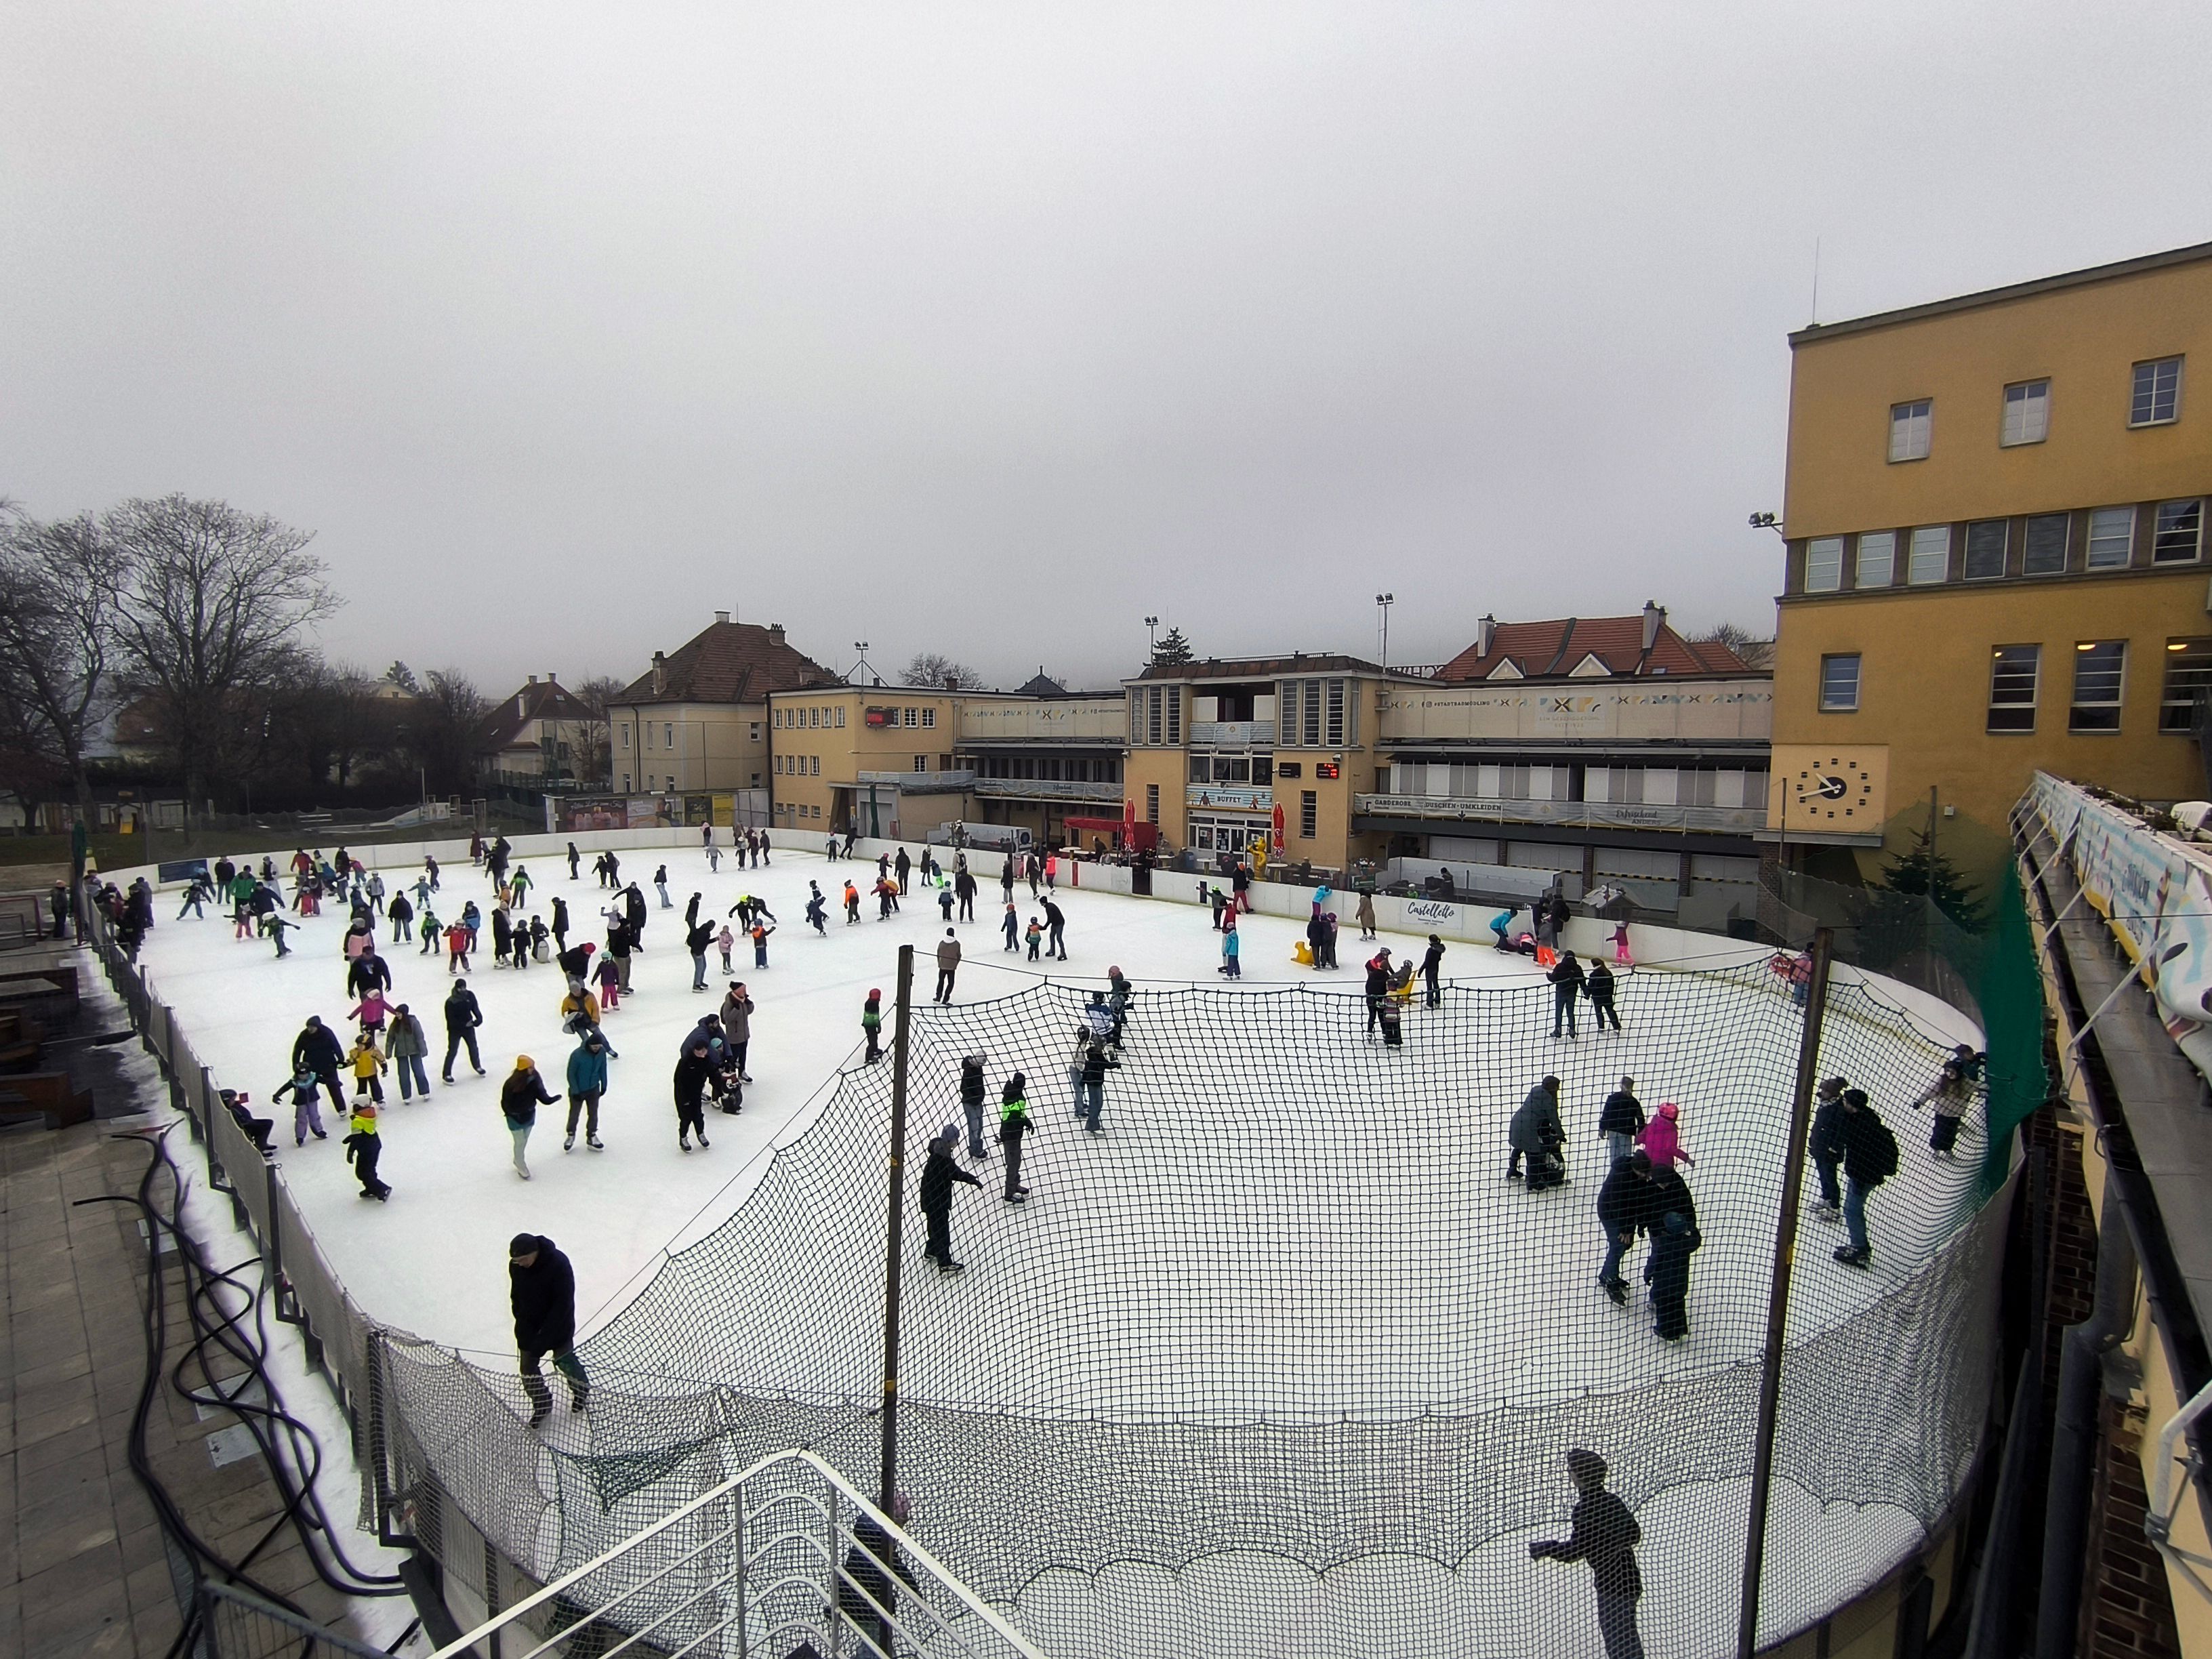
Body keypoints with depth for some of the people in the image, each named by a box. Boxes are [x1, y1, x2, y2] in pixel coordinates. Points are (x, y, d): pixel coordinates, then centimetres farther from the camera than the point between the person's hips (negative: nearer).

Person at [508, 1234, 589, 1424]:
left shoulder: (559, 1264, -30)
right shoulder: (515, 1266, -15)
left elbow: (563, 1304, -25)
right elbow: (516, 1298, 1)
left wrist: (543, 1338, -25)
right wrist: (523, 1327, -5)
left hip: (558, 1324, -4)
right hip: (528, 1325, 4)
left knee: (564, 1360, 12)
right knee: (528, 1367, 8)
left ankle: (581, 1388, 42)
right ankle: (542, 1404, 32)